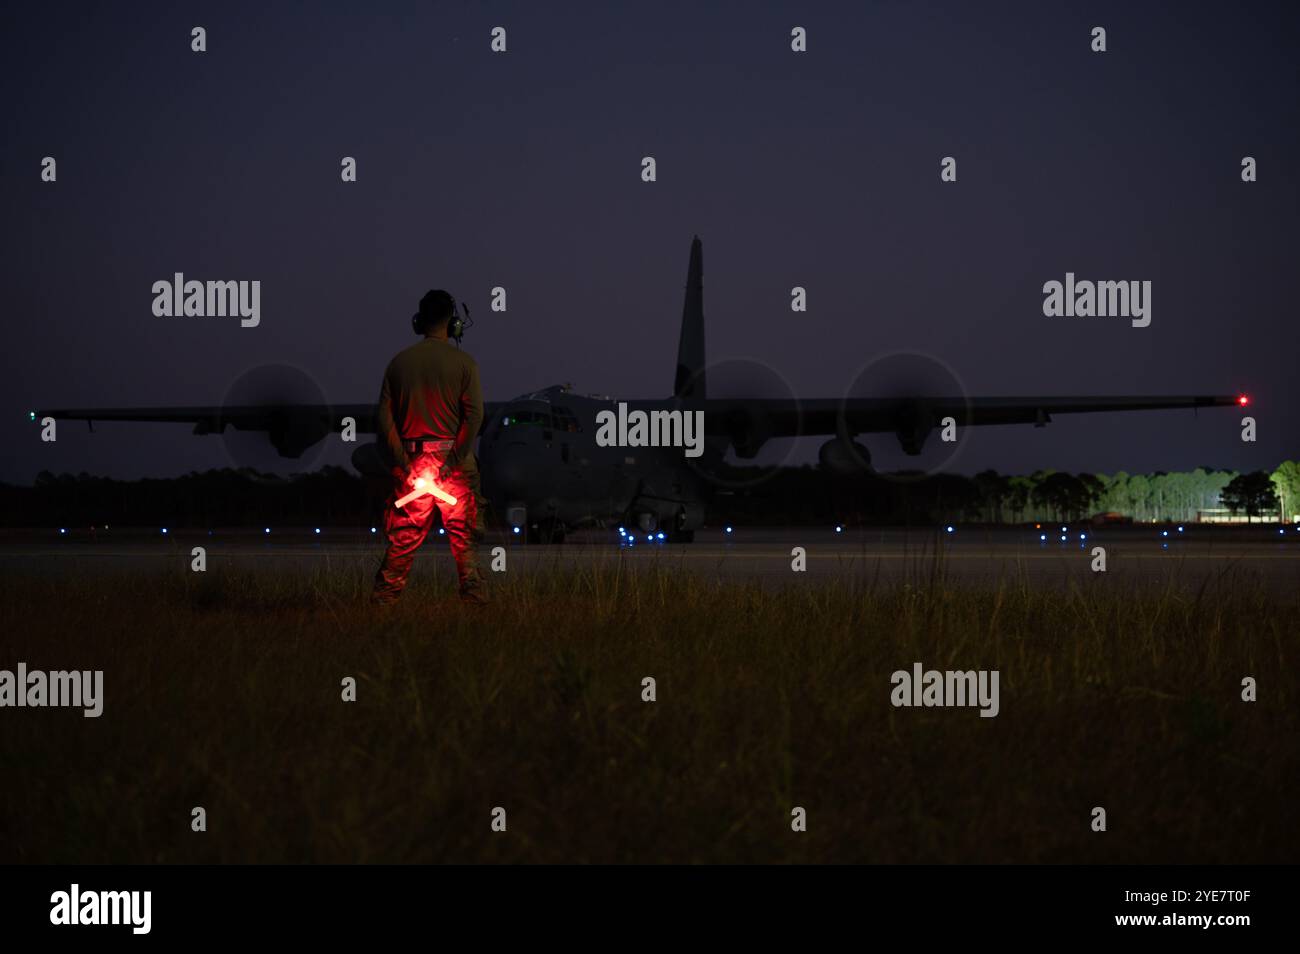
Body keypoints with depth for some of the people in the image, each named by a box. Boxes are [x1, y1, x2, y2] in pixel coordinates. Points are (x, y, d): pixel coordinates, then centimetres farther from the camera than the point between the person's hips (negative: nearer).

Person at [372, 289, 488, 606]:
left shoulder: (399, 362, 6)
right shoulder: (463, 362, -2)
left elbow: (384, 417, 1)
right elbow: (473, 414, -12)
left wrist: (402, 463, -1)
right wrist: (454, 459, -12)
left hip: (411, 460, 2)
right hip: (453, 458, -2)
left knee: (403, 538, 8)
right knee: (464, 537, 4)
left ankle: (382, 600, 6)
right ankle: (473, 596, 0)